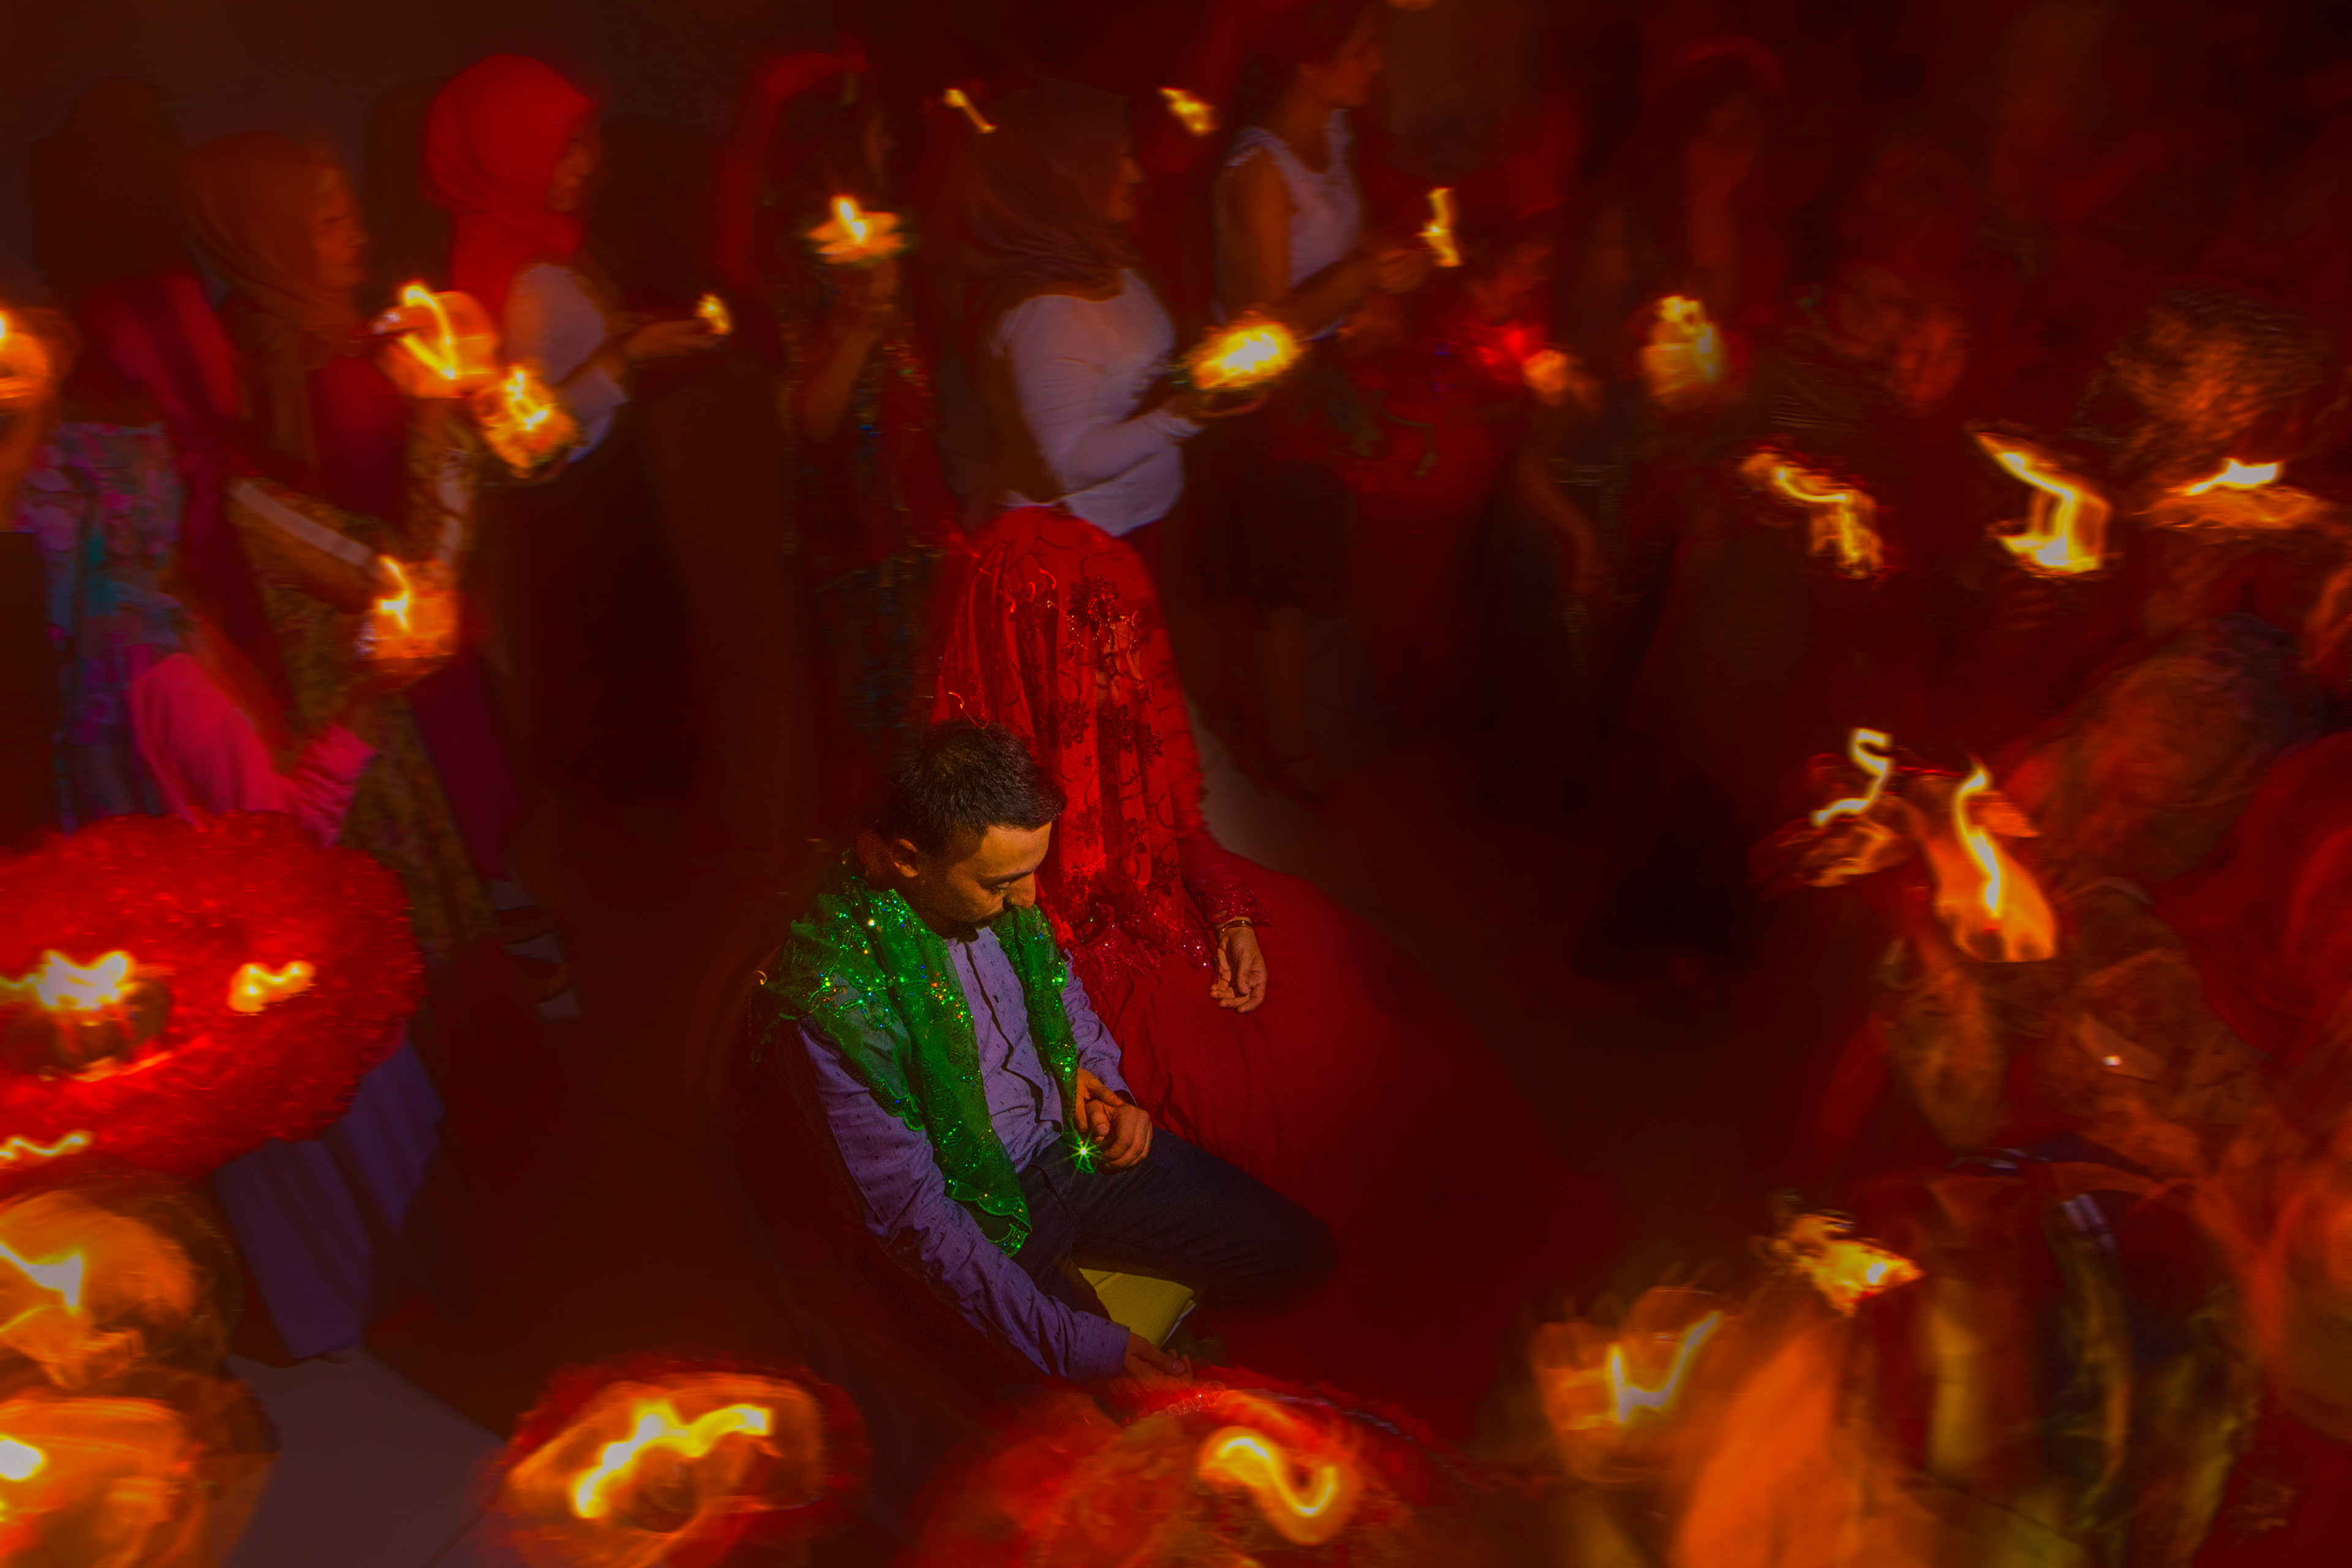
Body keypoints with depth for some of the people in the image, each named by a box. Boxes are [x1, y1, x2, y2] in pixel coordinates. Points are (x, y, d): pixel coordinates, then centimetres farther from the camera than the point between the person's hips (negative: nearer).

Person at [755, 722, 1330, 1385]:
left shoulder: (998, 893, -8)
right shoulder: (837, 997, -29)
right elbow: (912, 1214, -24)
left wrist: (1102, 1080, 0)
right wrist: (1076, 1344, -25)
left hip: (1078, 1142, 6)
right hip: (981, 1216, -6)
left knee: (1297, 1249, 2)